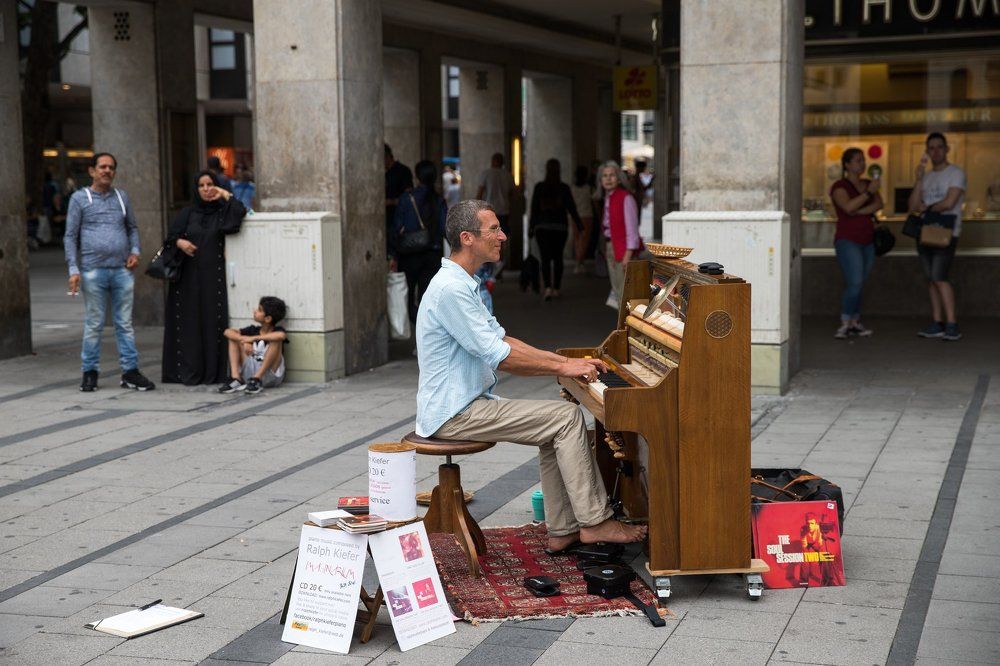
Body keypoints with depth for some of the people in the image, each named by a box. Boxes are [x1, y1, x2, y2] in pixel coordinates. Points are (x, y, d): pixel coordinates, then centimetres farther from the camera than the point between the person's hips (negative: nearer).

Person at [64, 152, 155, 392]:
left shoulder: (122, 197, 13)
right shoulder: (80, 198, 3)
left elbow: (132, 227, 20)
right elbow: (70, 236, 1)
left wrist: (135, 251, 2)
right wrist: (73, 269, -7)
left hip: (122, 270, 3)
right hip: (93, 271, -3)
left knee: (125, 323, 4)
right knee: (94, 324, 1)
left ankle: (130, 372, 7)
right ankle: (90, 372, 11)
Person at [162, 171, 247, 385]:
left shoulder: (222, 211, 6)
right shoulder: (188, 213, 12)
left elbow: (239, 213, -14)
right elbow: (171, 236, 9)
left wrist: (225, 194, -5)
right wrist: (179, 242, -12)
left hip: (213, 276, -2)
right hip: (188, 276, 2)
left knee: (213, 320, -5)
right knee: (188, 322, -2)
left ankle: (213, 372, -3)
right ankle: (188, 372, 1)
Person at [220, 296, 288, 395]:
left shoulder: (277, 331, -6)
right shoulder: (253, 330, 7)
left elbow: (281, 335, -34)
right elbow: (227, 332, -1)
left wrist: (253, 338, -25)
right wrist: (245, 340, -20)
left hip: (271, 376, -5)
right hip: (250, 373, 5)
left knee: (276, 340, -25)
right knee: (234, 337, 0)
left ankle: (257, 380, -25)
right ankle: (236, 378, -16)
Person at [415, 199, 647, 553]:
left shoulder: (463, 283, 14)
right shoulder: (451, 289, -20)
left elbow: (500, 339, 17)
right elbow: (499, 357, -22)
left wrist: (567, 361, 9)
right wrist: (562, 367, -13)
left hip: (467, 402, 10)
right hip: (454, 414, -10)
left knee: (556, 428, 9)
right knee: (569, 416, -12)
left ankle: (563, 531, 8)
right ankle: (594, 522, -5)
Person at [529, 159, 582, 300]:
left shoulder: (539, 188, -3)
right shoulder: (564, 188, -4)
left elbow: (534, 209, -1)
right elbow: (571, 208, 0)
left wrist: (531, 227, 6)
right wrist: (579, 224, 13)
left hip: (542, 227, 0)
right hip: (560, 227, 0)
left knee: (545, 258, 0)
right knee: (557, 257, 11)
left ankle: (548, 287, -17)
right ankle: (556, 289, 14)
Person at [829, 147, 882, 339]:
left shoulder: (867, 184, 14)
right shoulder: (839, 186, -4)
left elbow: (878, 204, -2)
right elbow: (848, 207, -21)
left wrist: (859, 211, -15)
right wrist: (869, 192, -22)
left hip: (867, 241, 6)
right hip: (848, 240, -6)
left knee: (859, 285, 5)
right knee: (854, 283, -15)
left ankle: (855, 322, 9)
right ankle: (845, 324, -8)